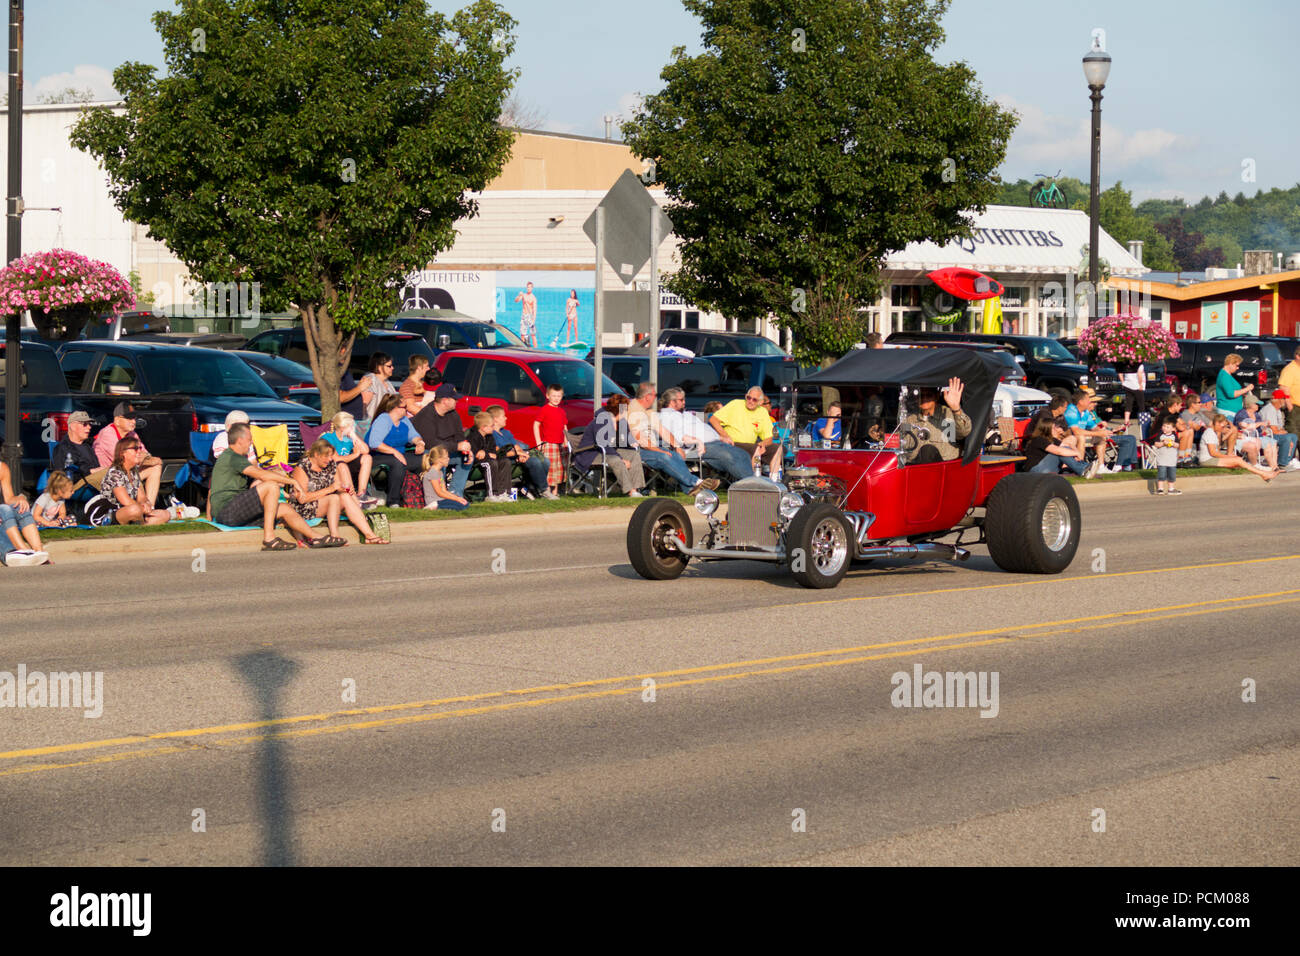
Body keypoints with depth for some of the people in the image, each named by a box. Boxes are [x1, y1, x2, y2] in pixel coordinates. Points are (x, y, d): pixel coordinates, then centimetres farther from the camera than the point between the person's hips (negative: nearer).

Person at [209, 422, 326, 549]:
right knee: (271, 486, -24)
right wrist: (292, 481, -12)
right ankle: (269, 538, -26)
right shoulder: (232, 457, -11)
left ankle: (316, 538, 14)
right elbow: (262, 475, -19)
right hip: (225, 510, -10)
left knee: (285, 509, 7)